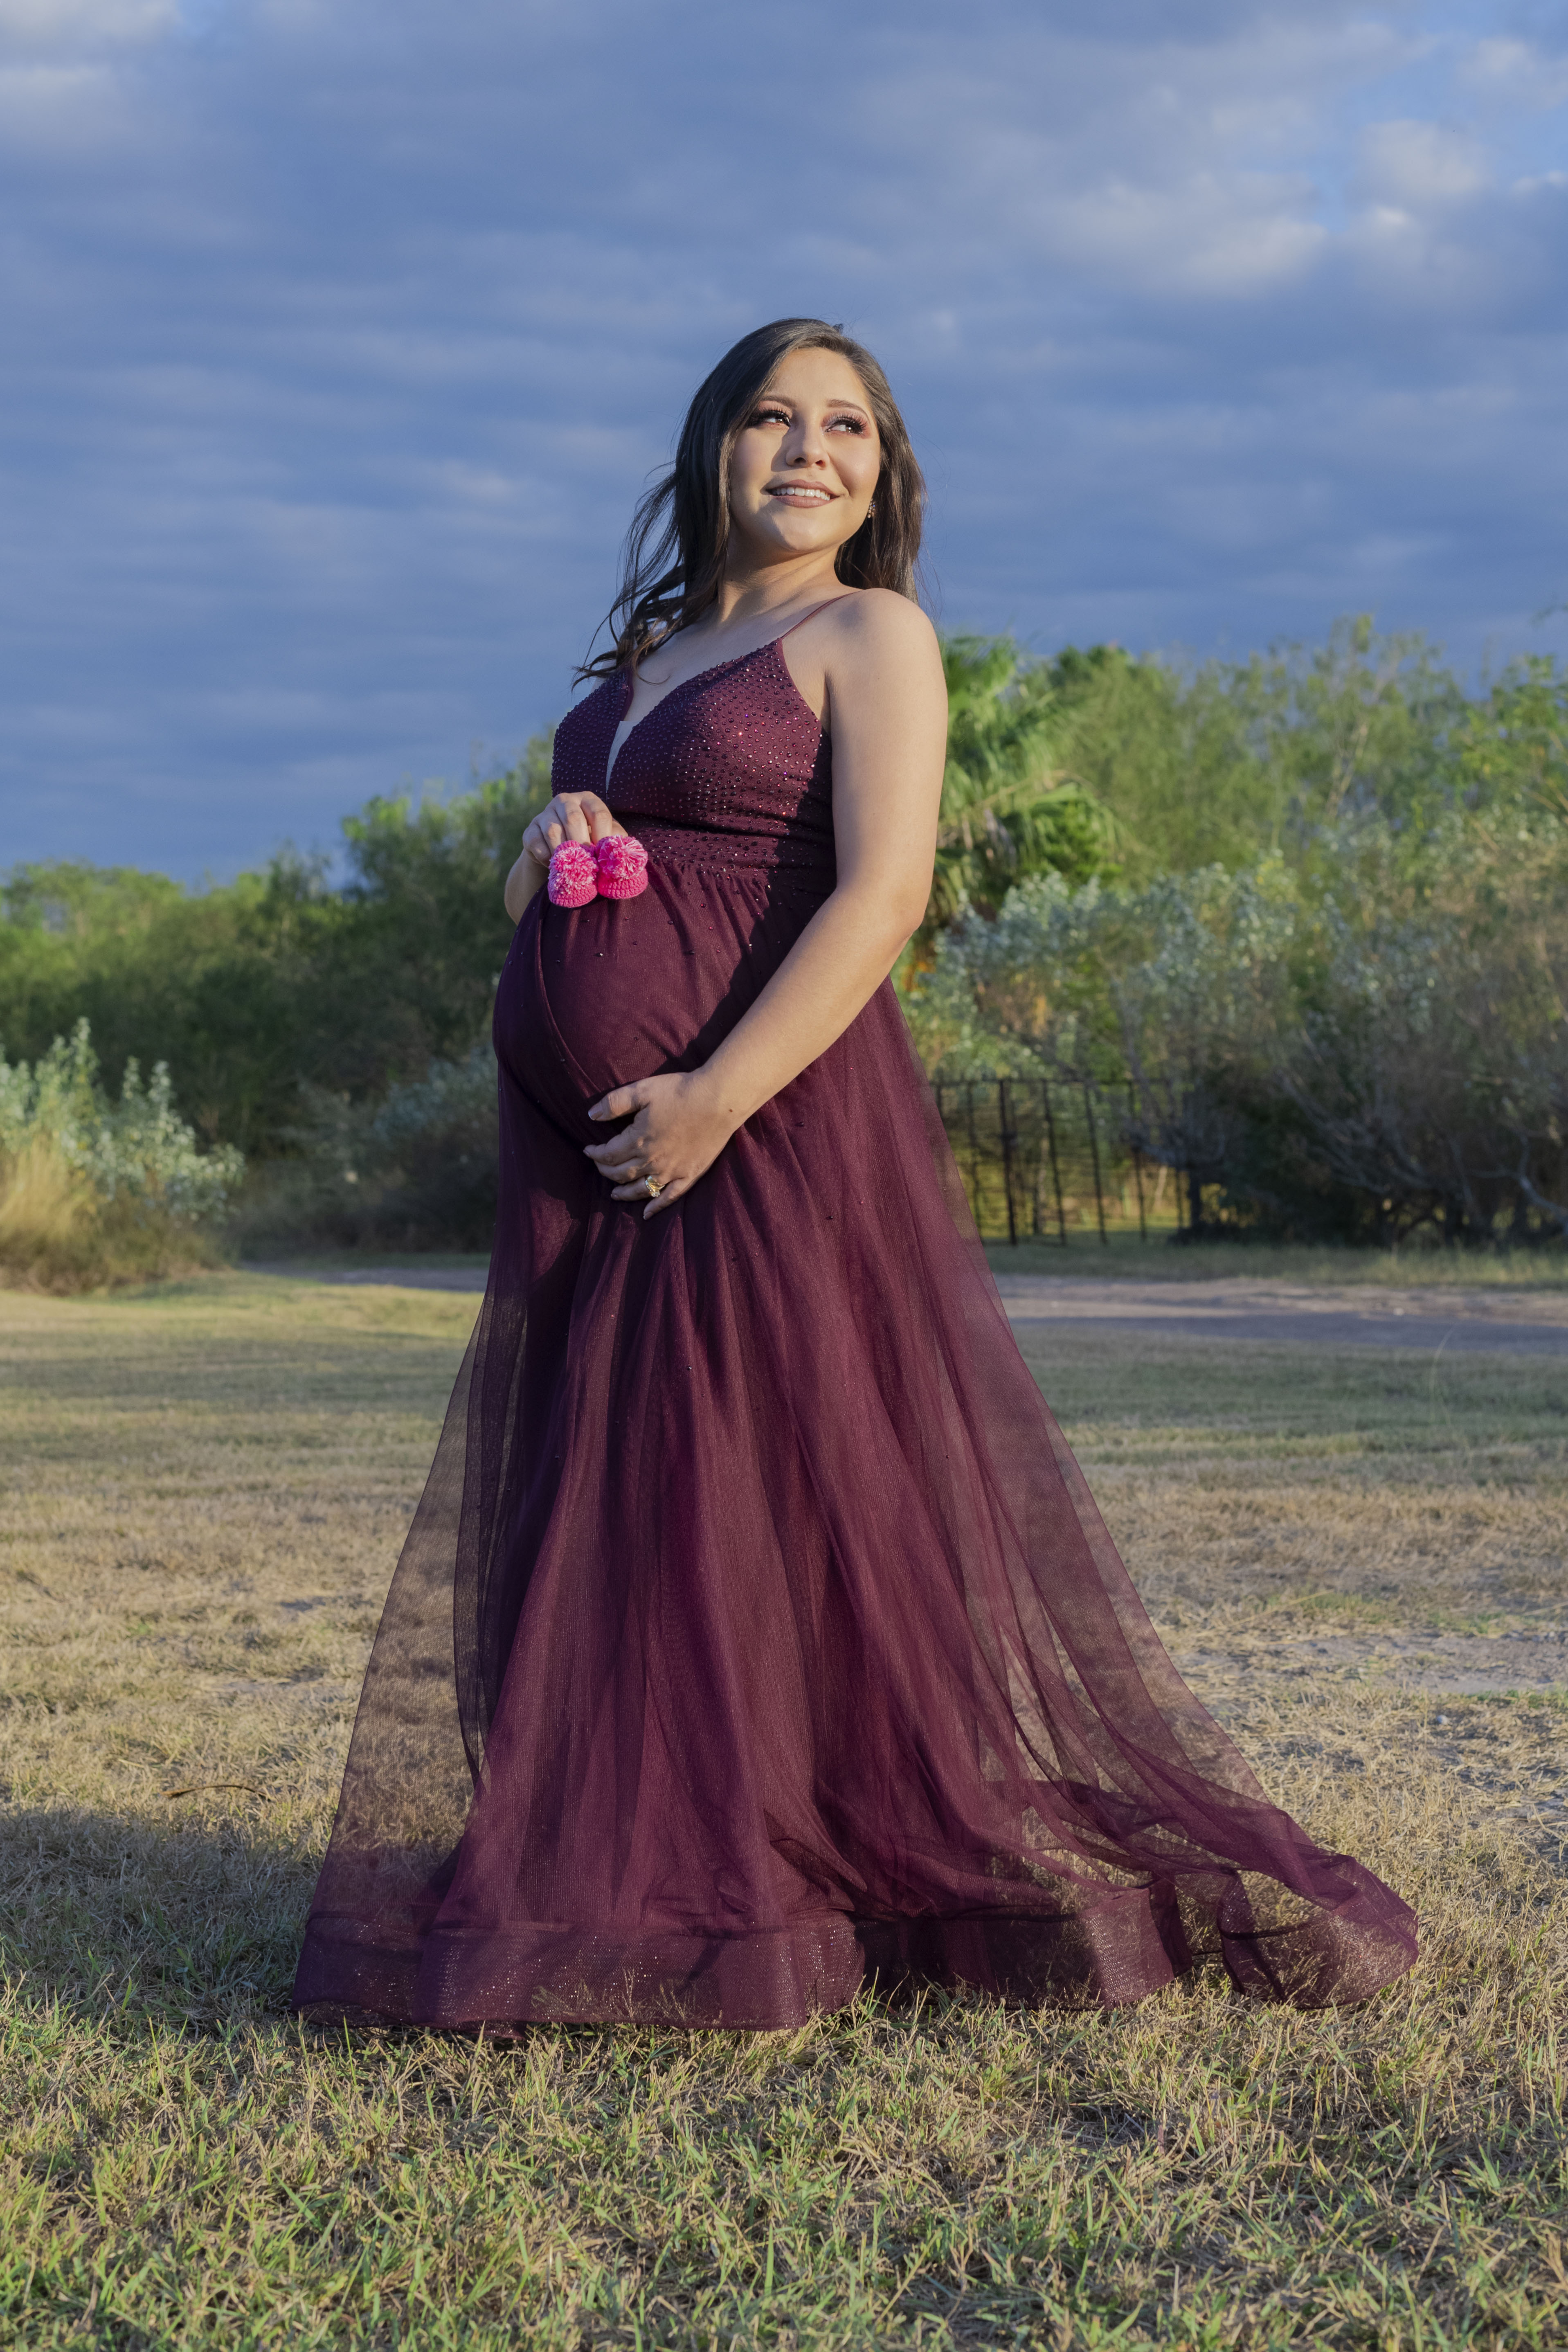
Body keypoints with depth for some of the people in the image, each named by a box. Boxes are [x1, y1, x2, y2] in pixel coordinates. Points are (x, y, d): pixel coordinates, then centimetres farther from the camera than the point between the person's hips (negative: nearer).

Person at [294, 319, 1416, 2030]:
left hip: (764, 1120, -7)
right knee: (603, 1503, 7)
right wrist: (544, 850, 1)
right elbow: (558, 896, 26)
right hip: (582, 1143, 8)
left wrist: (715, 1101, -20)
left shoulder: (868, 635, -1)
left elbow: (882, 894, -14)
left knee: (787, 1492, -5)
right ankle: (642, 1877, 16)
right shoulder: (651, 654, 20)